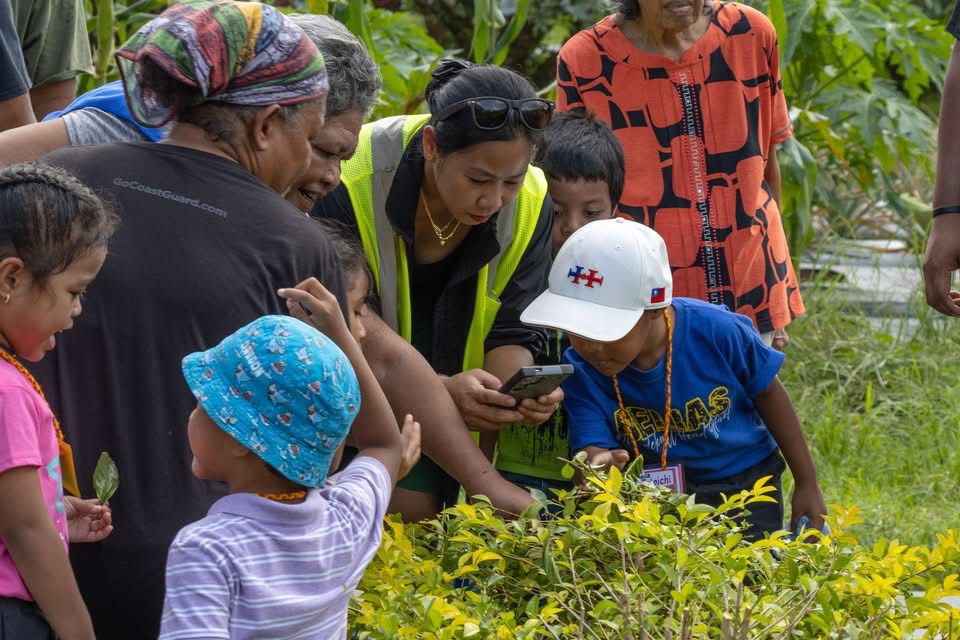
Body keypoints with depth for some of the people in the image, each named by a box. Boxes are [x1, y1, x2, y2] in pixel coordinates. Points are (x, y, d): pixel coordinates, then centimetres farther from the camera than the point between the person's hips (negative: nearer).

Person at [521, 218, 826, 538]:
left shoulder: (717, 331, -25)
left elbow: (768, 393, -7)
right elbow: (592, 446, -27)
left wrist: (807, 485, 1)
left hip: (744, 485, -2)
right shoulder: (580, 371, -20)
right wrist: (597, 464, -55)